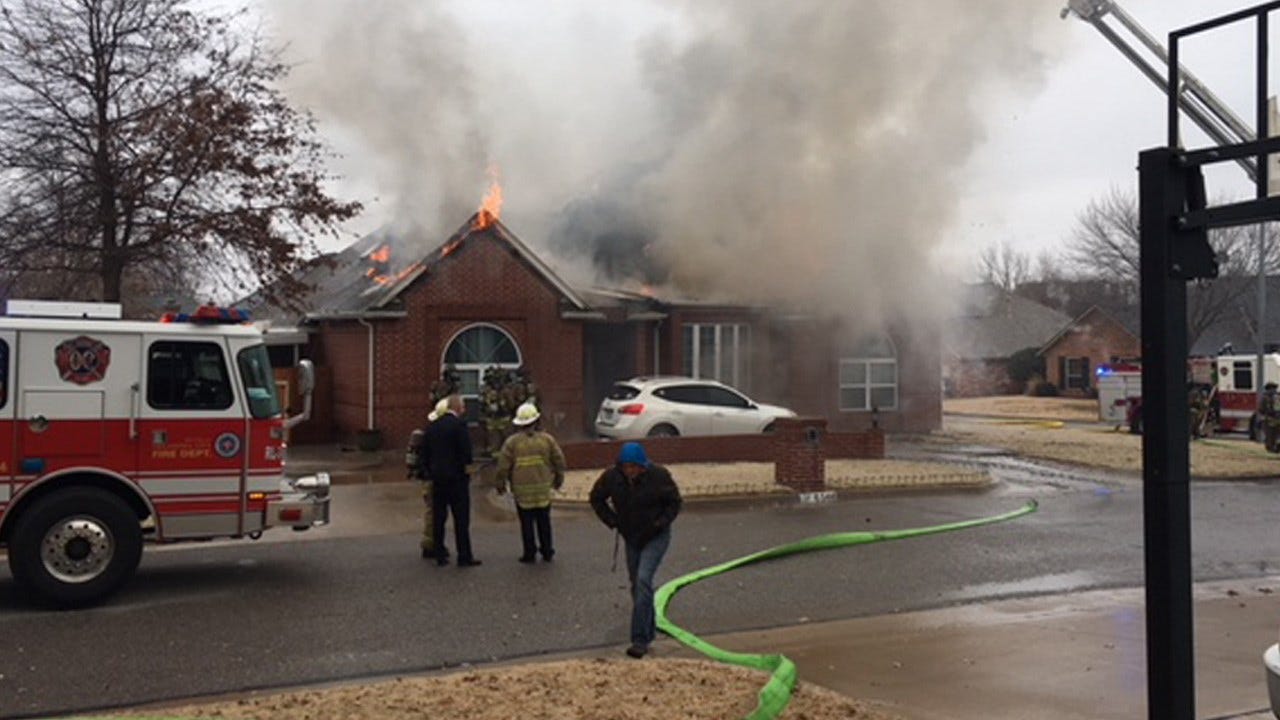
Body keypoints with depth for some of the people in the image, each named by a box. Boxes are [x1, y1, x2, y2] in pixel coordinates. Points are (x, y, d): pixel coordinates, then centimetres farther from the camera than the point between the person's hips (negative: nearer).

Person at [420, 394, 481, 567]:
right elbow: (466, 451, -16)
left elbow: (425, 453, 9)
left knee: (438, 518, 10)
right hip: (456, 478, -6)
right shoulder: (459, 425, -12)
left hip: (437, 477, 6)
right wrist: (466, 470, 0)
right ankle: (464, 557, 1)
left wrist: (430, 472, 16)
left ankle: (440, 555, 14)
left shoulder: (432, 426, 7)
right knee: (461, 519, 0)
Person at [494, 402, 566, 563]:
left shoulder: (512, 442, -6)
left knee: (526, 522, 6)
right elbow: (559, 460, 6)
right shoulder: (547, 439, 0)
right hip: (543, 487, 2)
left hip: (522, 490, -2)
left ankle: (529, 553, 8)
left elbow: (503, 465, -5)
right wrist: (558, 479, 20)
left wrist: (501, 484, 7)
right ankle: (547, 551, 17)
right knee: (543, 521, 13)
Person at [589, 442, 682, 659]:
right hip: (631, 538, 4)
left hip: (656, 537, -4)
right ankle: (649, 631, 32)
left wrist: (659, 524, -17)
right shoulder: (611, 477, -13)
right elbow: (596, 499, 4)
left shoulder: (658, 476, -20)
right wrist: (613, 521, -4)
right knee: (637, 583, 12)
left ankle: (640, 639, -16)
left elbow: (674, 502, -6)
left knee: (643, 580, -18)